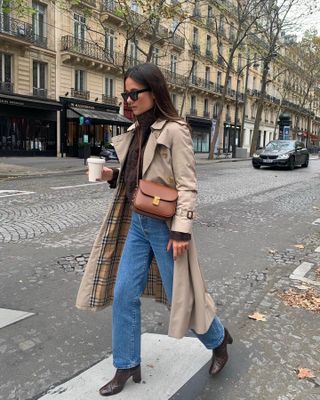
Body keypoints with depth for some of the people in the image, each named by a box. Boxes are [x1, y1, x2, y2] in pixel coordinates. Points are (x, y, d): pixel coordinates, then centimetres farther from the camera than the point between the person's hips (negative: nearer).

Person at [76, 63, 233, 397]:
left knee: (179, 294, 7)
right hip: (136, 222, 7)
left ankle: (218, 339, 36)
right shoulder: (136, 131, 10)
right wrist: (113, 176, 0)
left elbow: (187, 185, -17)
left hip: (164, 224, -7)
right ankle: (127, 366, 24)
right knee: (124, 294, 7)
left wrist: (181, 231, -22)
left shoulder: (174, 131, -13)